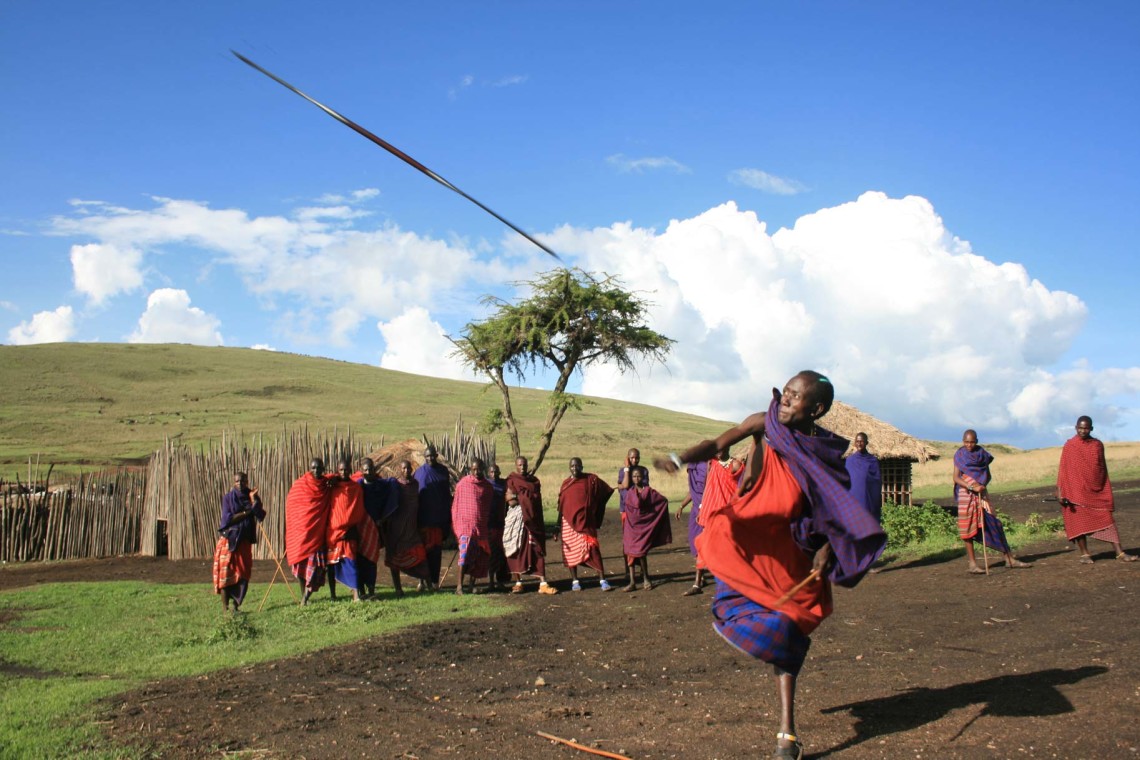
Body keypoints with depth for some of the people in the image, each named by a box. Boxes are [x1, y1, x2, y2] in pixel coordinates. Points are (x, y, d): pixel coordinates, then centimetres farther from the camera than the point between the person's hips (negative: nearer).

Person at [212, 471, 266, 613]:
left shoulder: (253, 497, 6)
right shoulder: (228, 497, -1)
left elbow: (261, 516, -8)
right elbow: (227, 519, -11)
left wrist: (253, 500, -18)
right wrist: (246, 512, -10)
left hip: (244, 540, 3)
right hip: (229, 539, -3)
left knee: (243, 573, -1)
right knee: (226, 573, -4)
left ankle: (236, 605, 7)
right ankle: (225, 607, 0)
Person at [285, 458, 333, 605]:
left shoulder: (327, 485, 5)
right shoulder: (298, 485, 2)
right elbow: (290, 507, 8)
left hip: (318, 531, 1)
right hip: (301, 531, -1)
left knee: (315, 563, -8)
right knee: (301, 562, 1)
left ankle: (306, 597, -5)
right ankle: (304, 595, 15)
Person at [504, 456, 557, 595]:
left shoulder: (534, 480, 13)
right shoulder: (511, 480, 2)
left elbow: (537, 498, 1)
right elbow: (511, 502, -8)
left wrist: (518, 496, -6)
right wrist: (528, 496, -7)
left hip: (533, 520, 3)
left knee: (537, 550, -1)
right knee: (517, 549, 0)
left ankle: (543, 583, -4)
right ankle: (518, 583, 8)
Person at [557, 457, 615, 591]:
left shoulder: (591, 479, 1)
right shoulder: (565, 483, 7)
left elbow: (607, 491, 10)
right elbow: (560, 506, 10)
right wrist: (558, 527, 8)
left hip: (586, 522, -2)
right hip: (568, 522, 2)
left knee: (593, 549, -8)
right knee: (571, 551, 4)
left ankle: (603, 580, -5)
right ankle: (574, 581, 14)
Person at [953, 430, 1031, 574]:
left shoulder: (982, 453, 7)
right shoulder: (960, 455, -2)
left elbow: (988, 475, 10)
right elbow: (956, 478, -9)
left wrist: (982, 485, -11)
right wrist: (972, 487, -23)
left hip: (981, 494, 3)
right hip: (966, 495, -3)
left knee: (994, 525, 2)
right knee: (969, 528, -2)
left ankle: (1009, 558, 7)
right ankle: (971, 563, 3)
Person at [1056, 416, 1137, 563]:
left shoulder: (1098, 445, 8)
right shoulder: (1070, 446, 0)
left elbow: (1103, 468, 14)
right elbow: (1063, 469, -1)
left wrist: (1108, 492, 12)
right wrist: (1060, 491, -8)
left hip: (1097, 491, 2)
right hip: (1077, 491, -2)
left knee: (1107, 520, -3)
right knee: (1079, 522, 0)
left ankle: (1120, 553, -5)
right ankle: (1084, 554, 8)